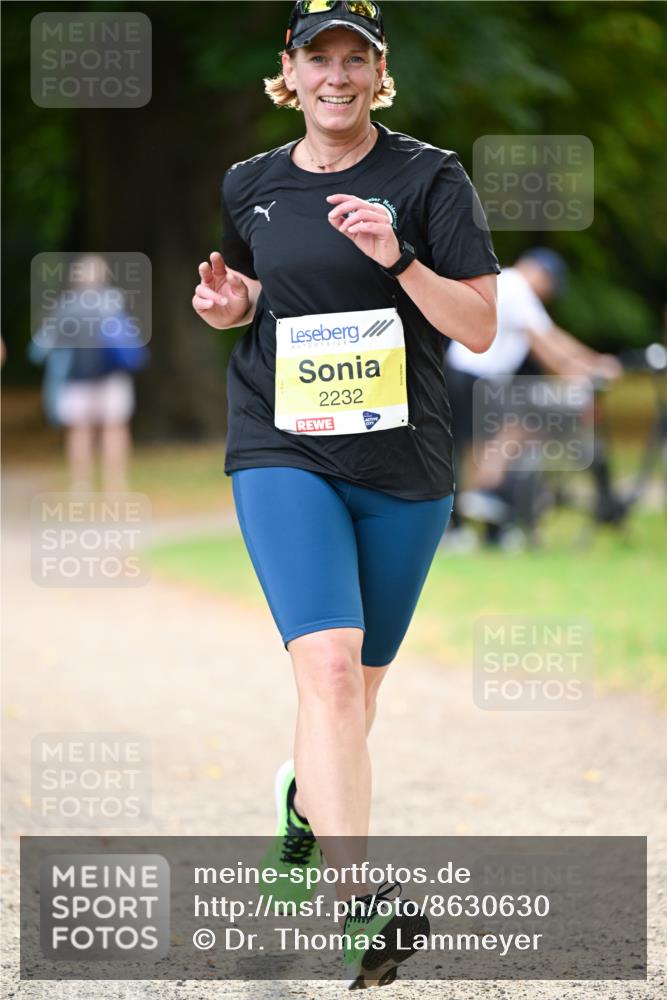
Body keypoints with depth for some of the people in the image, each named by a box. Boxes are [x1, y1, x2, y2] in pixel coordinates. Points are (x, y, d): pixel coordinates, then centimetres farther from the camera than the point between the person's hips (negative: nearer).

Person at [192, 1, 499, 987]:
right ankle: (354, 901, -26)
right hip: (283, 453, 0)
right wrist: (228, 303, 2)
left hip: (403, 465, 1)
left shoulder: (428, 178, -2)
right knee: (328, 666, -20)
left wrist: (398, 259, -21)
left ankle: (306, 798, 46)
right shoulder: (250, 186, 7)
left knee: (358, 682, 13)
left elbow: (480, 326, -6)